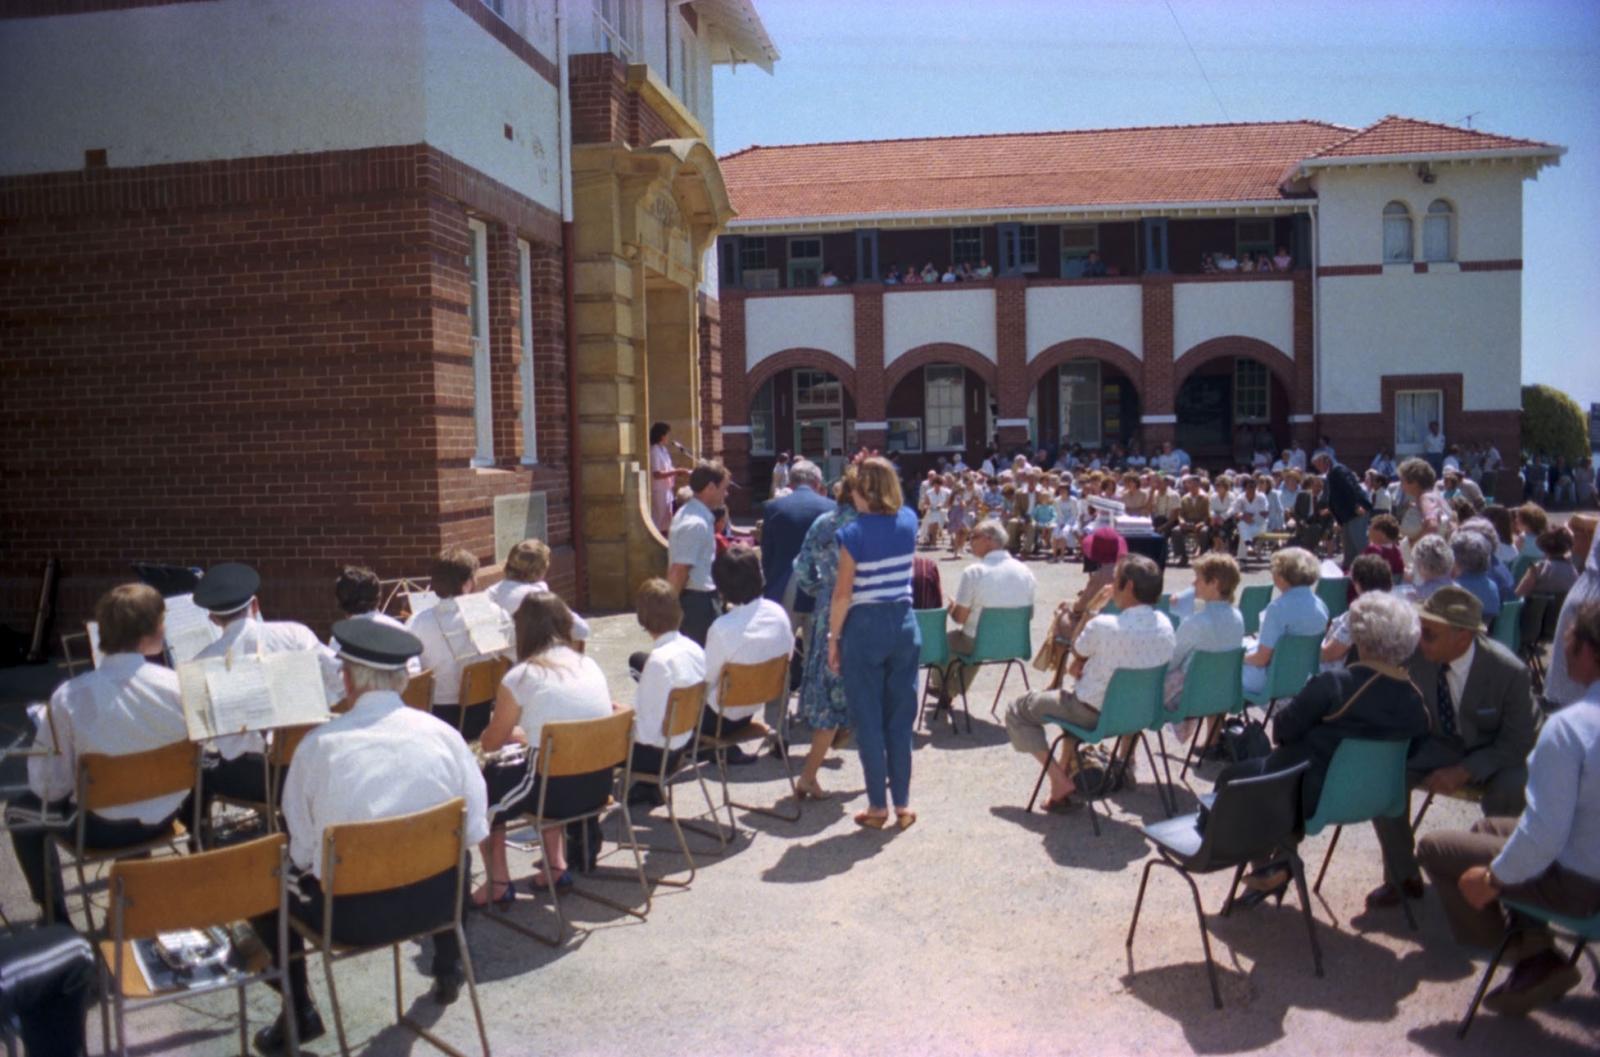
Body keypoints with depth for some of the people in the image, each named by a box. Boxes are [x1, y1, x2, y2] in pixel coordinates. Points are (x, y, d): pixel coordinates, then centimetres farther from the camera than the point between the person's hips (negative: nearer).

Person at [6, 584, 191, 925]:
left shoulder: (69, 697, -23)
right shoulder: (179, 686, -20)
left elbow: (50, 788, -14)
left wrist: (40, 728, 0)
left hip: (102, 827, -1)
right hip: (164, 815, 2)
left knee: (20, 810, 28)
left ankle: (57, 921, 29)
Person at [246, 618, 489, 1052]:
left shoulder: (319, 744, -13)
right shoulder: (442, 733, -8)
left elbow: (301, 850, -6)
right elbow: (475, 830, -2)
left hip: (352, 913, -2)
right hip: (434, 900, 3)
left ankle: (299, 1012, 24)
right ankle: (448, 970, 44)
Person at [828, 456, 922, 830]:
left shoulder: (853, 534, -12)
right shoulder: (908, 521, 0)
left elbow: (842, 593, -12)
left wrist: (833, 637, -3)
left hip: (865, 627, -4)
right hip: (904, 623, 4)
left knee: (868, 719, 6)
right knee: (901, 717, 11)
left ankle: (878, 806, 11)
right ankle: (902, 803, 16)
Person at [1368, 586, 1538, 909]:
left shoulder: (1510, 672, -25)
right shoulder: (1415, 654, -19)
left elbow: (1516, 743, -15)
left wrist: (1463, 771, -27)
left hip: (1494, 755, -3)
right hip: (1440, 745, 3)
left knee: (1507, 792, -34)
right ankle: (1404, 876, -3)